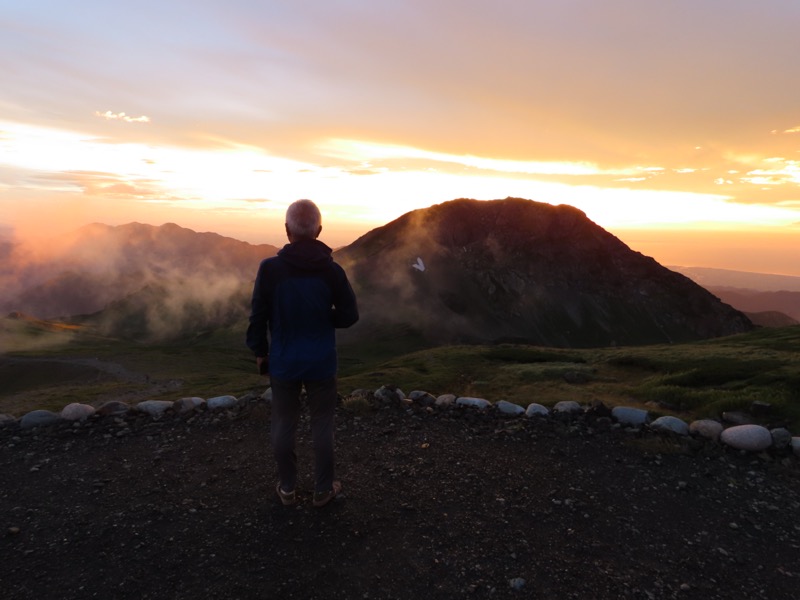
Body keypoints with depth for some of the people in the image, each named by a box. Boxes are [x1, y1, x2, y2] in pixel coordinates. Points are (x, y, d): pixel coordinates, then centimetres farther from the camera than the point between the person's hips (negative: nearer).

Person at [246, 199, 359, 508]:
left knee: (283, 425, 16)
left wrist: (260, 351, 7)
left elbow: (258, 316, -8)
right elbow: (349, 316, -6)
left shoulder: (270, 268, -13)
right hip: (321, 362, 0)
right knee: (322, 425, 13)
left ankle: (288, 488, 29)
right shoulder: (331, 270, -12)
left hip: (283, 361, 1)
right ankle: (323, 489, 25)